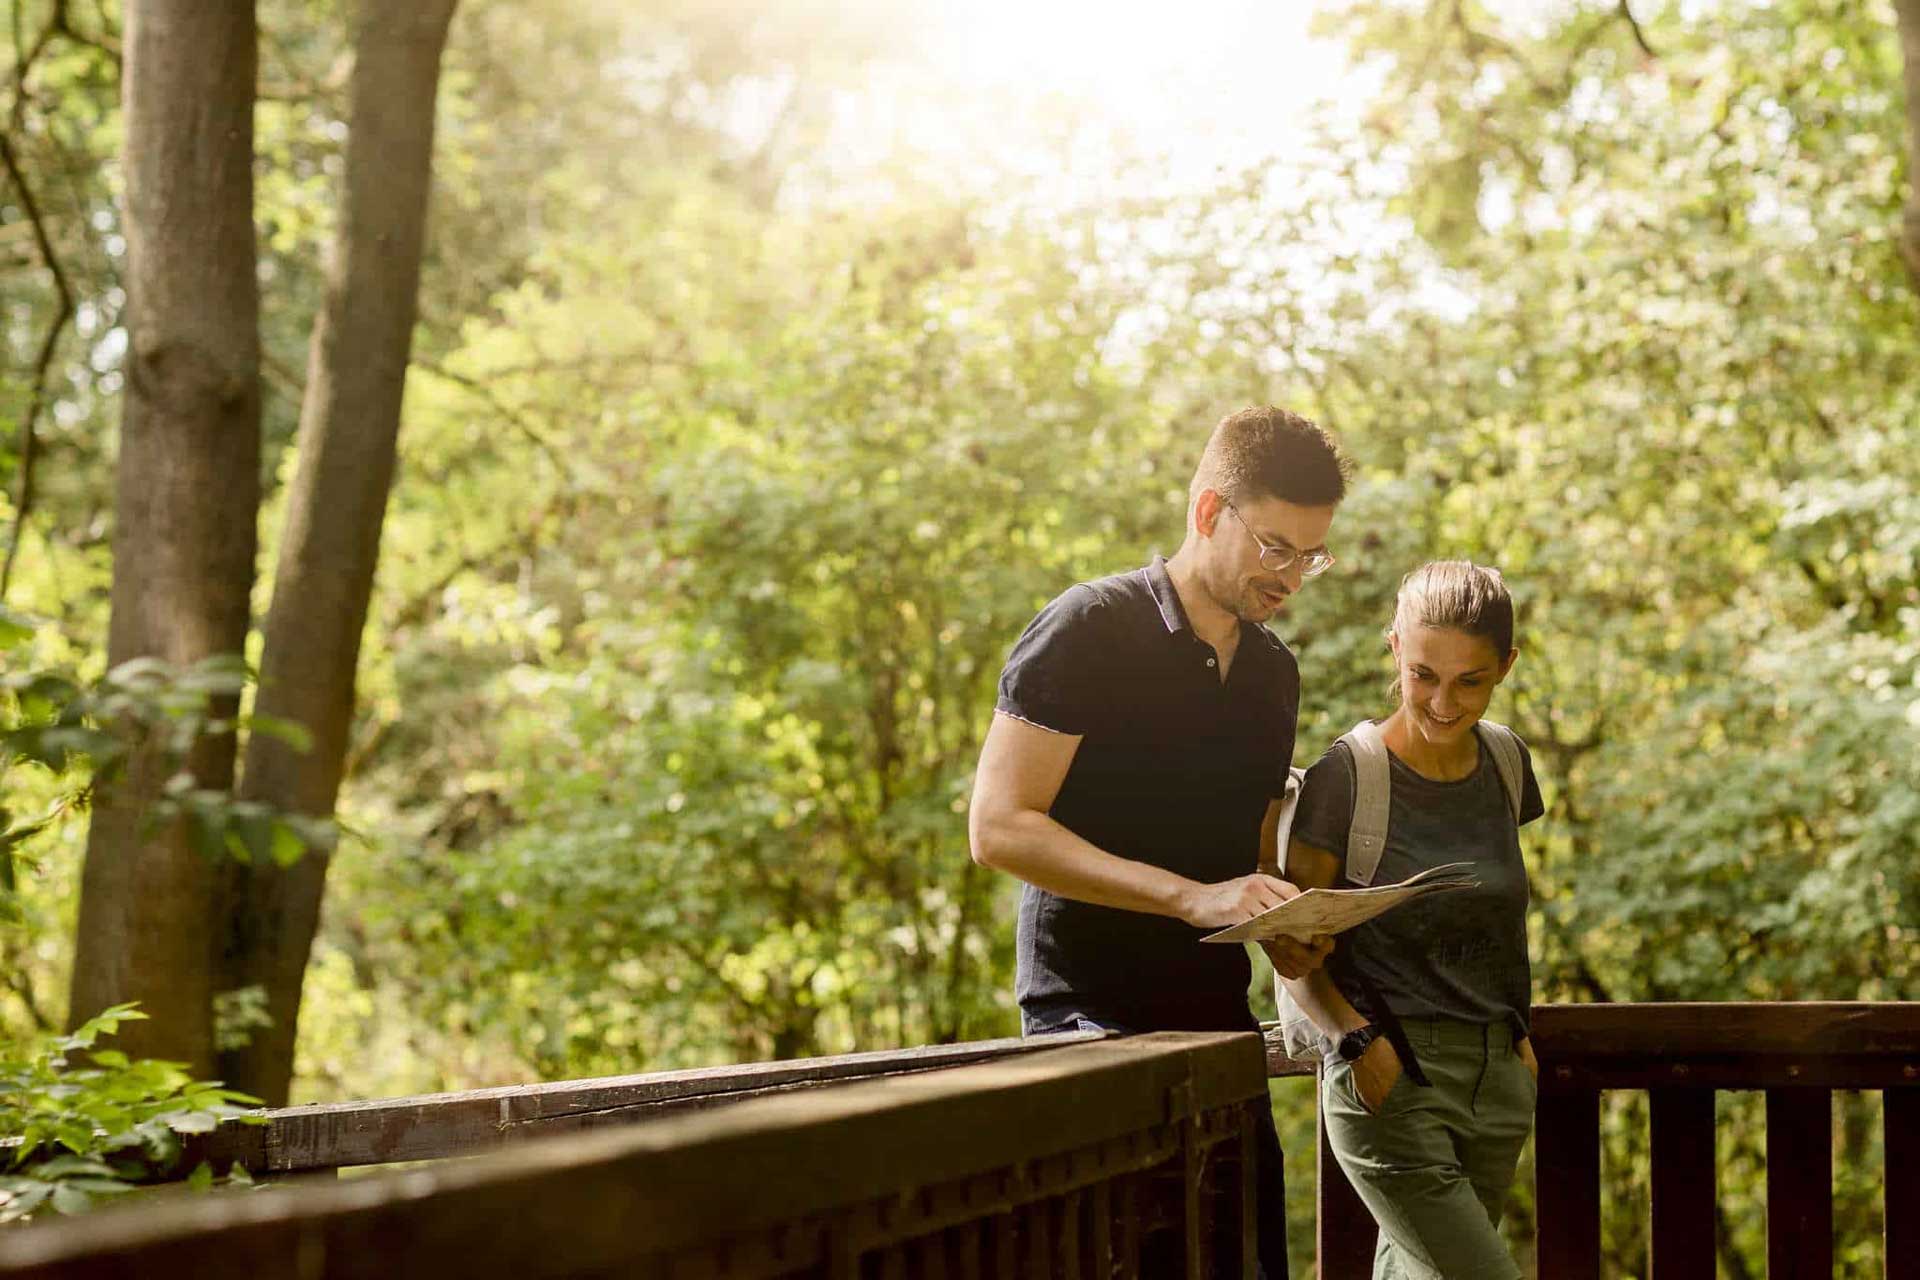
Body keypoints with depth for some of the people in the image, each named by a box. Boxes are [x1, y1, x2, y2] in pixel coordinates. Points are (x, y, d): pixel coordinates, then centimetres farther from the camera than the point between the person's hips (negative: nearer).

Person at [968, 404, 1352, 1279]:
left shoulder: (1272, 672, 15)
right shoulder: (1090, 630, -8)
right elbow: (998, 827, -15)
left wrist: (1282, 929, 2)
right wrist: (1192, 897, -22)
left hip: (1217, 1017, 7)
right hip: (1091, 1018, -7)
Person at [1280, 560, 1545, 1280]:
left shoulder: (1505, 761, 9)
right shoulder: (1346, 776, -9)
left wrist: (1515, 1031, 13)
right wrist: (1355, 1037, -20)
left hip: (1496, 1080, 6)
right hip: (1392, 1083, -6)